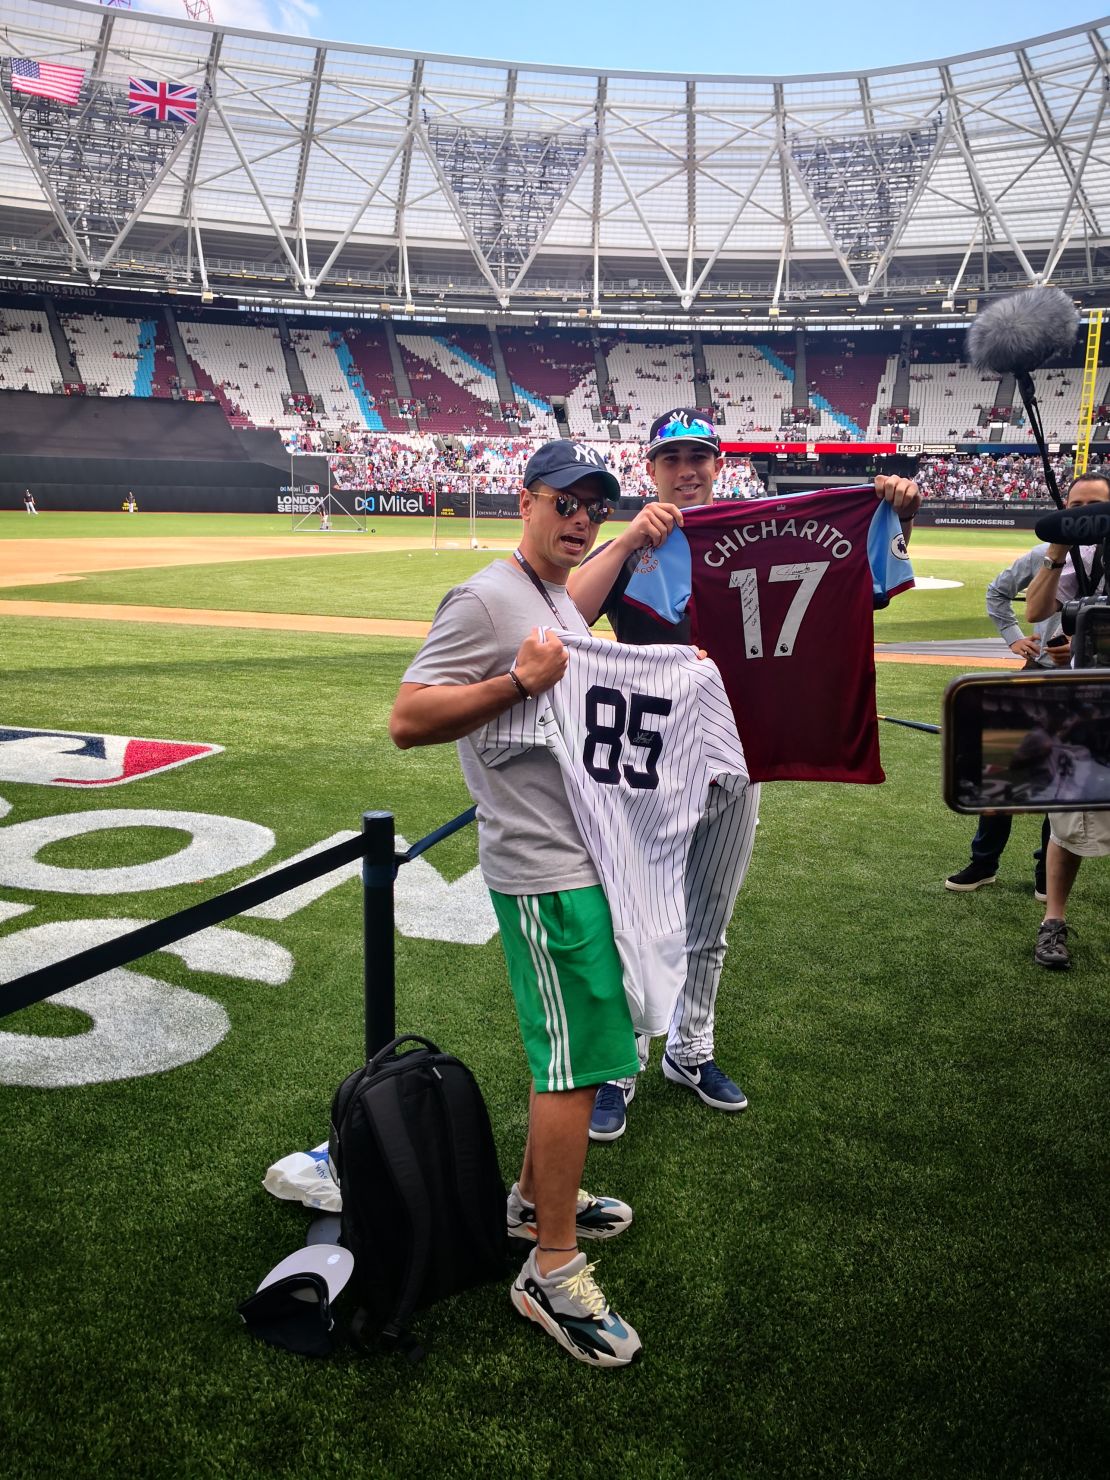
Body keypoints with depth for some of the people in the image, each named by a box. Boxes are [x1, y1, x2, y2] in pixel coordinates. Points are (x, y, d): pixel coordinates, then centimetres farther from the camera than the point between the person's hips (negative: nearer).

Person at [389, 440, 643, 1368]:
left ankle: (538, 1197, 38)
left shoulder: (564, 605, 15)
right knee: (577, 1061, -5)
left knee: (570, 1048, 19)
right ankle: (553, 1274, 8)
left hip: (587, 859, 10)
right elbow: (407, 721, -21)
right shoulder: (487, 601, -14)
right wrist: (519, 681, -28)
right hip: (546, 872, -10)